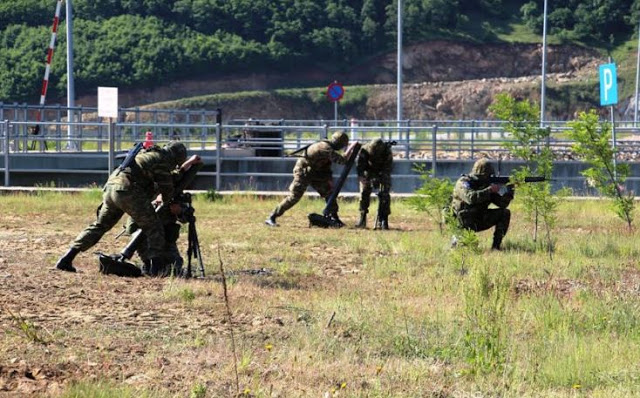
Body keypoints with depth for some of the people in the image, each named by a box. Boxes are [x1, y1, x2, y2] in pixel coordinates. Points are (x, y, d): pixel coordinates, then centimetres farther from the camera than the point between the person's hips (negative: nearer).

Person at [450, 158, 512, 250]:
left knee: (505, 213, -5)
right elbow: (470, 197, -35)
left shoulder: (486, 184, 5)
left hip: (479, 220, 7)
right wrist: (489, 190, -30)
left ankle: (496, 246, -5)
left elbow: (502, 204, 5)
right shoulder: (463, 183, -14)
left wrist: (509, 192, -13)